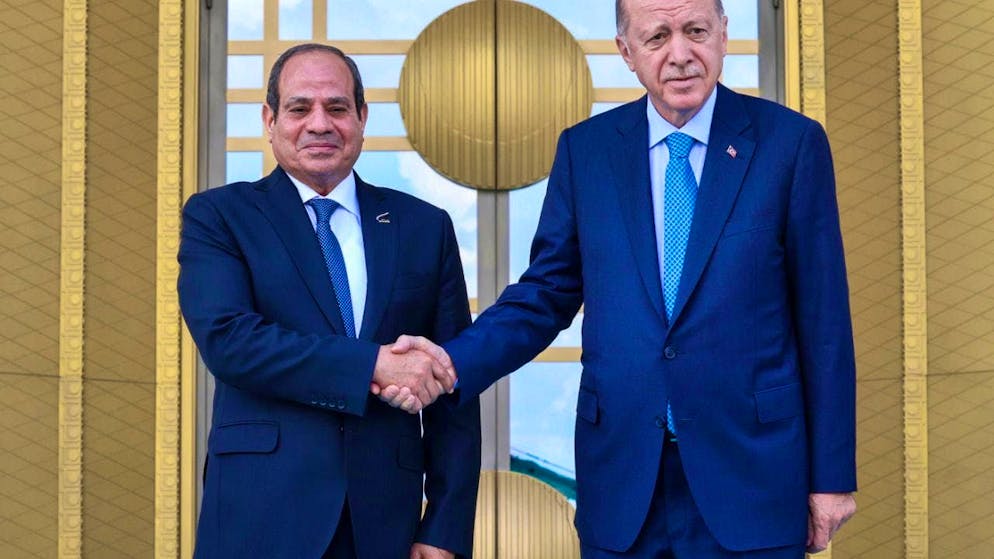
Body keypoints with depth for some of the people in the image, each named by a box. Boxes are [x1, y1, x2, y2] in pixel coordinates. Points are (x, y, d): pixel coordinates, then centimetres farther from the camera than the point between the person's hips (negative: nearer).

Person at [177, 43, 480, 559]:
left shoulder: (424, 226, 8)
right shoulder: (218, 216, 3)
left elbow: (452, 391, 6)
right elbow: (226, 338, -13)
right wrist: (374, 365, -19)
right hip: (261, 516, -2)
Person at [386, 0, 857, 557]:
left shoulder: (791, 141, -3)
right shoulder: (585, 150, 5)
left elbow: (823, 316, -2)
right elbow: (548, 293, 6)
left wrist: (833, 475, -1)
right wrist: (453, 362, -12)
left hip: (750, 469, -2)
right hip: (621, 479, 2)